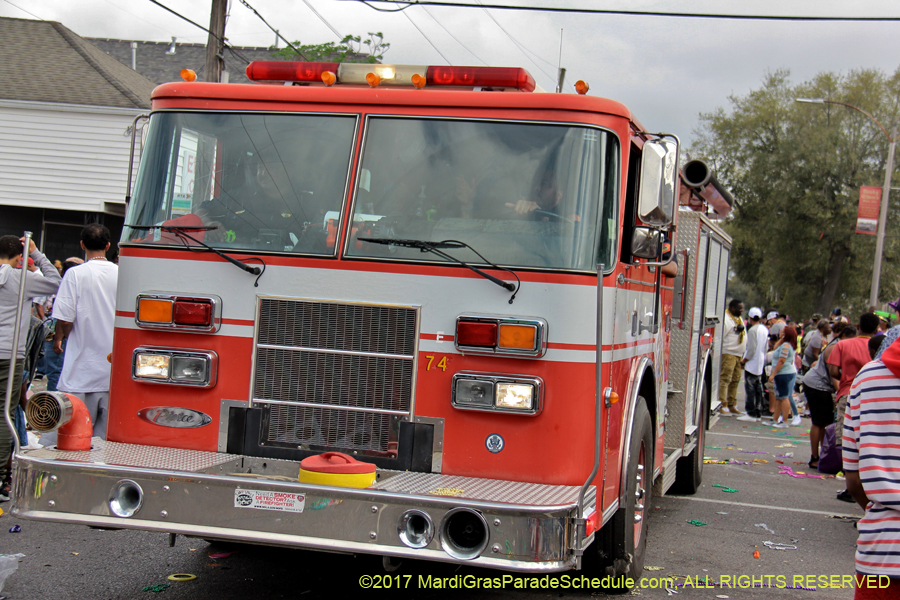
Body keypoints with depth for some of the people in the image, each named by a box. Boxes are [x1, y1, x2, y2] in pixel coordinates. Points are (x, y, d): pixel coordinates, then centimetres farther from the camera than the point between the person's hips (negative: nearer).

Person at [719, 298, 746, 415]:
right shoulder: (725, 318, -11)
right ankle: (723, 406, -9)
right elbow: (720, 336, -15)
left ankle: (732, 406, 18)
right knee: (725, 379, -9)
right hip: (728, 354, -9)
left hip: (739, 355, 9)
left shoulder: (739, 319, 19)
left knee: (735, 381, 11)